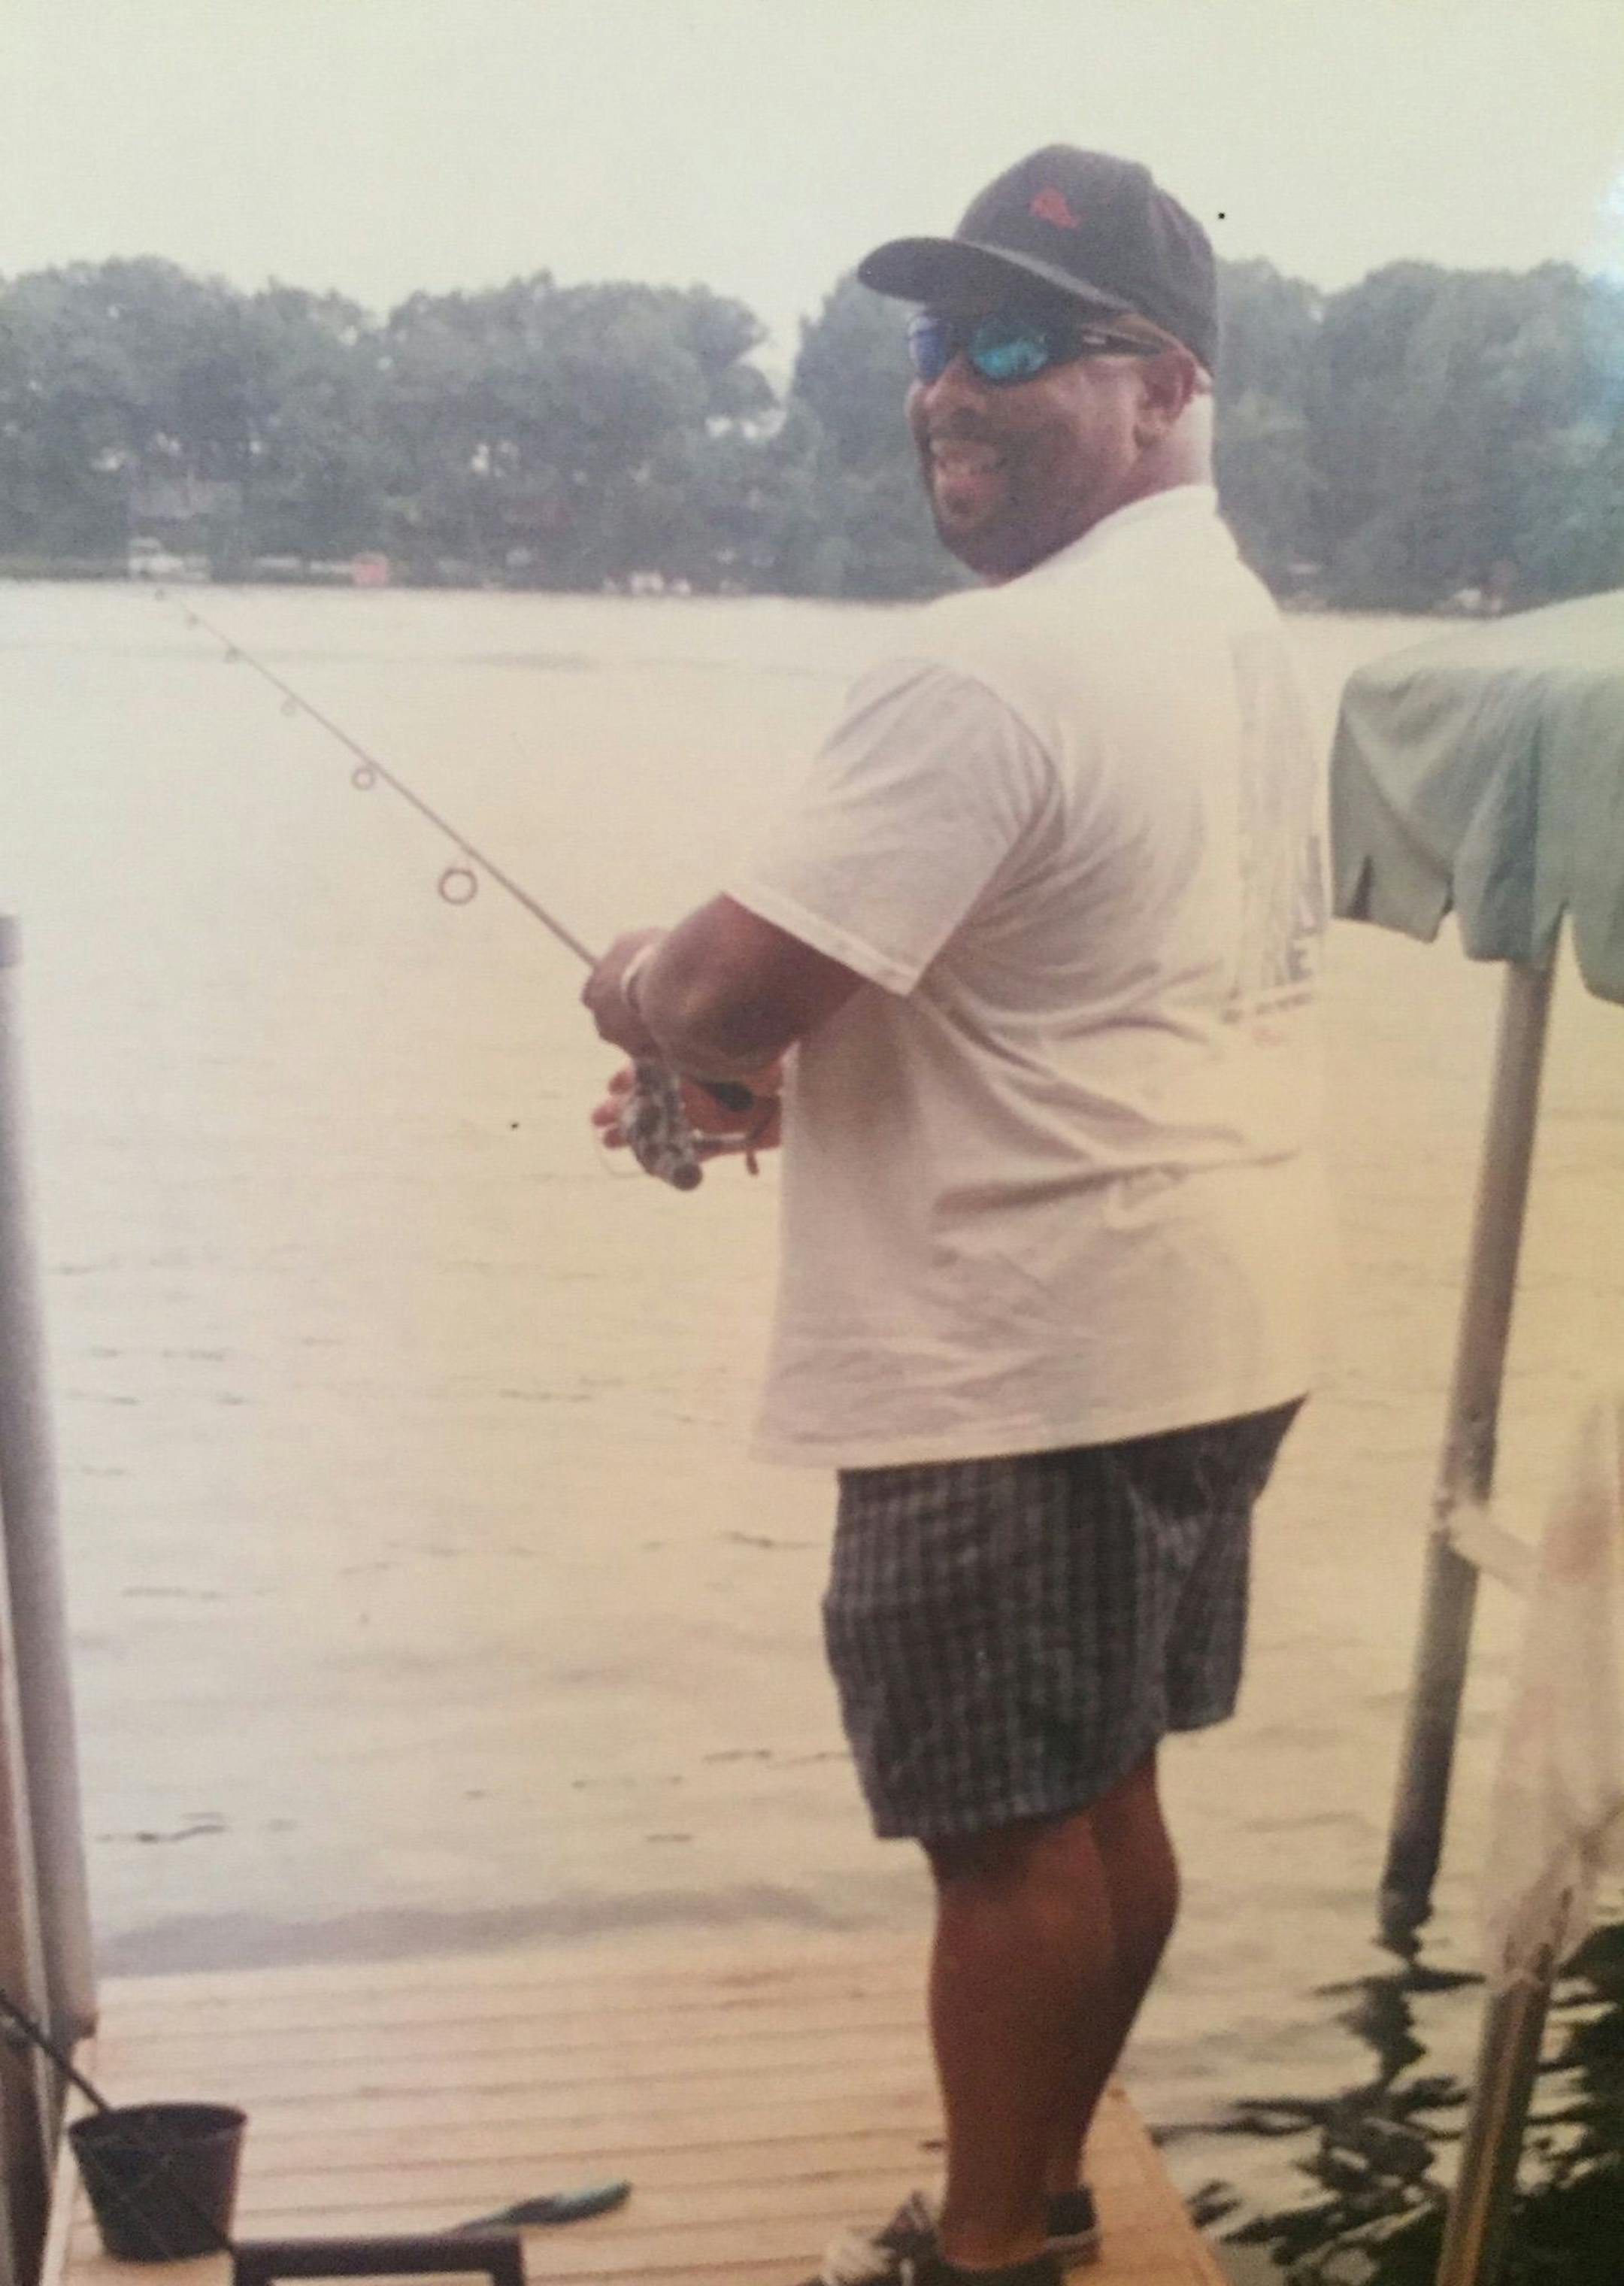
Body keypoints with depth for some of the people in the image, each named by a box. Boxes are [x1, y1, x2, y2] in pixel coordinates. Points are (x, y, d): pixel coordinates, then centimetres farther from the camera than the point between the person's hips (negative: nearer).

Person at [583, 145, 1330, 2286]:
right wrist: (779, 1057, 12)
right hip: (1208, 1322, 10)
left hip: (1032, 1362, -10)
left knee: (1011, 1833, 4)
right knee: (1105, 1799, 19)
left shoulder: (989, 666, -22)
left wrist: (639, 990, -1)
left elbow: (728, 998, -24)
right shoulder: (1244, 631, 12)